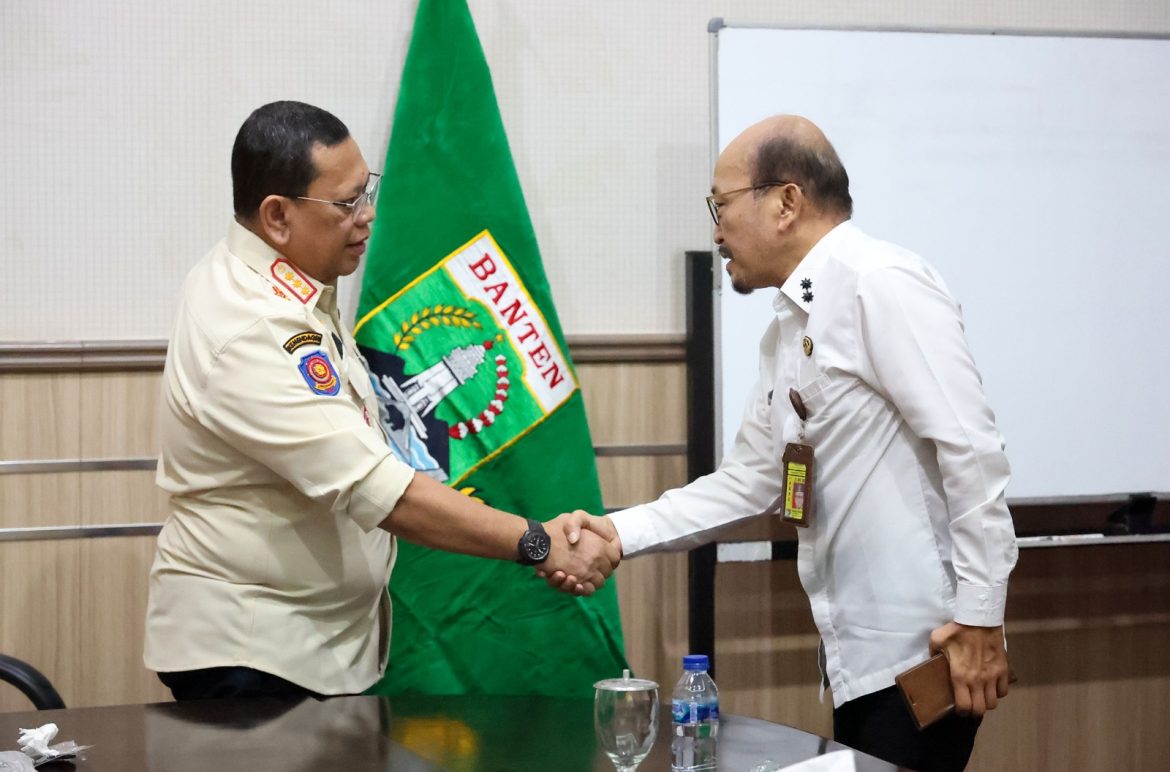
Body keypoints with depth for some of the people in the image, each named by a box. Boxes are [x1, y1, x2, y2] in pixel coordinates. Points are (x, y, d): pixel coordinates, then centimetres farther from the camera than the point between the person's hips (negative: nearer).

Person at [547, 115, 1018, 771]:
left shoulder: (882, 284, -12)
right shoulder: (788, 329, 16)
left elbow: (970, 448, -19)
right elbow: (748, 483, 18)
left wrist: (980, 618, -20)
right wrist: (618, 532, 7)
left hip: (922, 649, -9)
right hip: (860, 654, 9)